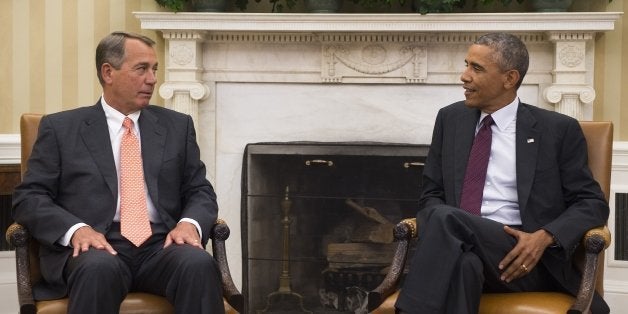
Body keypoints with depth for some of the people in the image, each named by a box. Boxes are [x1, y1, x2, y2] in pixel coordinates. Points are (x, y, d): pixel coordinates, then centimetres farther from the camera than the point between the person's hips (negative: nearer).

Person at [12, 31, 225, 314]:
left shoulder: (177, 126, 18)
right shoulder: (61, 128, 11)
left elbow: (200, 192, 16)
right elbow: (28, 197, 5)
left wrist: (190, 223, -8)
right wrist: (75, 229, -15)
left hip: (161, 245, 3)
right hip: (95, 246, -2)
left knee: (199, 265, -31)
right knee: (98, 269, -37)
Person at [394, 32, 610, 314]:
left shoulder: (558, 129, 7)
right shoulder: (450, 120, 17)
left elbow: (592, 203, 7)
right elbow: (432, 195, 16)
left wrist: (545, 237, -13)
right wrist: (441, 234, -9)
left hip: (525, 258, -2)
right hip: (461, 249, 2)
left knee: (445, 218, -32)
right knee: (463, 262, -38)